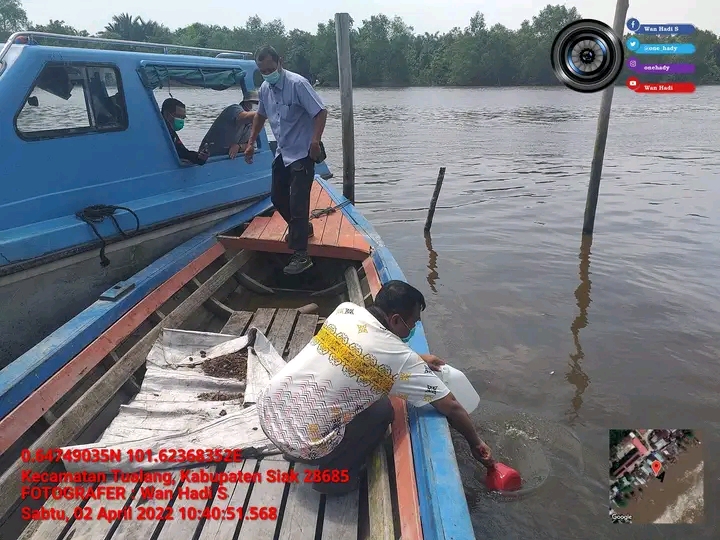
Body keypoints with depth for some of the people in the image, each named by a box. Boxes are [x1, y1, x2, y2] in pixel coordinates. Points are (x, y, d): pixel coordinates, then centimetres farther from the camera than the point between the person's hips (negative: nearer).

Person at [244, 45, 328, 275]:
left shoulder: (297, 83, -18)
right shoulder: (265, 88, 4)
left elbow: (321, 112, -21)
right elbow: (260, 115, 21)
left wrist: (315, 140, -32)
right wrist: (251, 143, 20)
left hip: (302, 153, -8)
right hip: (283, 152, 8)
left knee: (297, 202, -10)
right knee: (277, 196, 16)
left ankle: (301, 256, -4)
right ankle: (302, 228, 41)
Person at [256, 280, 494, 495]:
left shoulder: (345, 310, 2)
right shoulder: (401, 358, -11)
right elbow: (451, 407, 0)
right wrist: (475, 442, 18)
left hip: (268, 409, 6)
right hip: (301, 443, -6)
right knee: (381, 409, 9)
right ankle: (334, 475, 17)